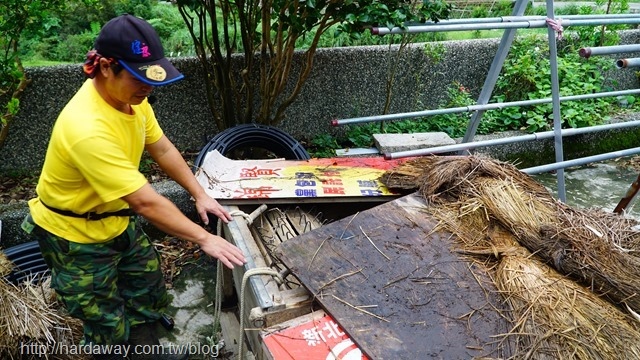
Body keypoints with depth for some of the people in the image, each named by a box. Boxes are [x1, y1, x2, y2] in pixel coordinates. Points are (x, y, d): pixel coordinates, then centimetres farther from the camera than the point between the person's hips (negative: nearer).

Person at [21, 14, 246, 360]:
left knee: (148, 287, 20)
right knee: (108, 324, 7)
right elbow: (146, 202, -36)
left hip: (116, 220, 8)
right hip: (74, 234, -8)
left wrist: (200, 195, -2)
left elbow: (163, 149, 1)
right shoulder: (88, 130, -38)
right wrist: (204, 238, -29)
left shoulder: (130, 95, -12)